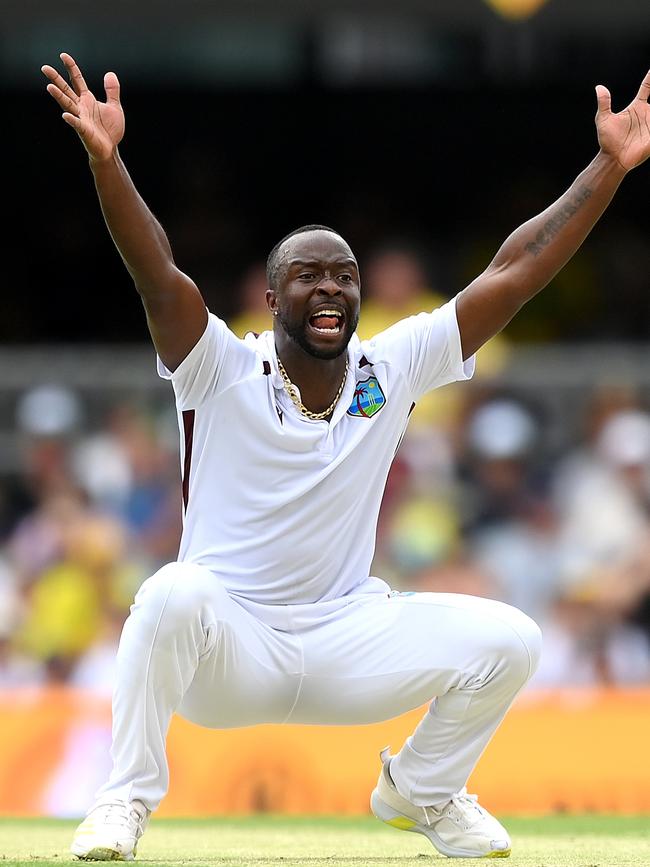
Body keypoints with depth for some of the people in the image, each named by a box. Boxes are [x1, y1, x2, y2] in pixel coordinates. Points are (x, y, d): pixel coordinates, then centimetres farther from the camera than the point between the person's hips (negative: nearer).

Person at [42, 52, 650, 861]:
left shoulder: (390, 368, -1)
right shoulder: (223, 372, -10)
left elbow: (515, 272, -4)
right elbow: (158, 271, -26)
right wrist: (105, 157, -41)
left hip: (346, 637, 4)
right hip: (227, 644, -4)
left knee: (507, 640, -17)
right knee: (177, 594, -37)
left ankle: (421, 791, 14)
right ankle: (125, 801, -17)